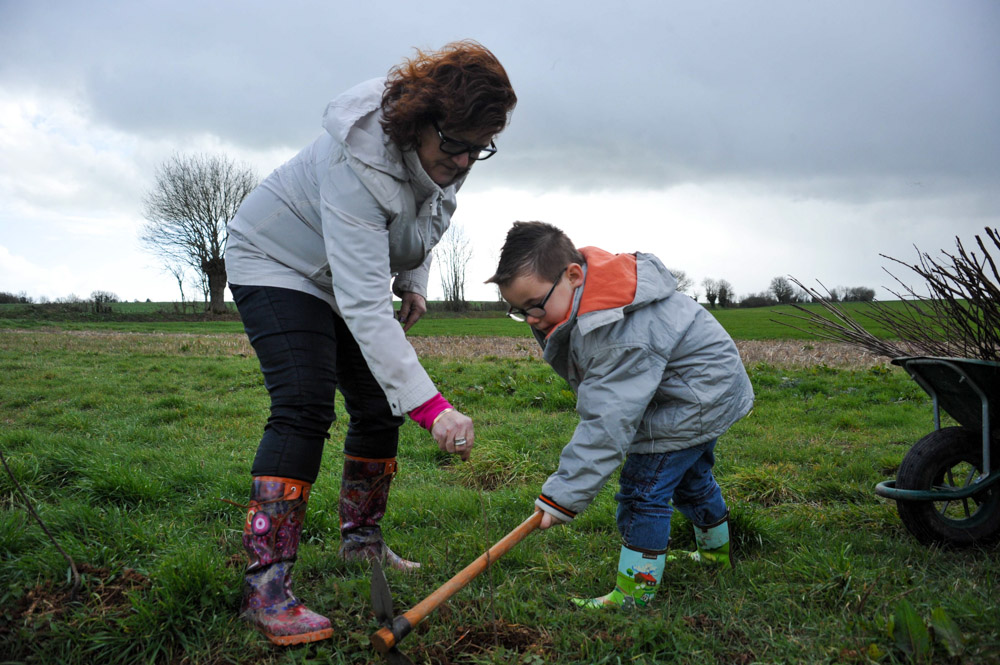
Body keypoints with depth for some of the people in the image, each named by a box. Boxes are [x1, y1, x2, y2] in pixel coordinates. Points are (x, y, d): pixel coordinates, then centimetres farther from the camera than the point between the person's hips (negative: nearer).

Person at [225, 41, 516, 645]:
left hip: (352, 274, 8)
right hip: (279, 263, -8)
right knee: (305, 406, -23)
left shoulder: (440, 151, -13)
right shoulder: (357, 162, -38)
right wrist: (431, 405, -50)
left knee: (381, 405, 4)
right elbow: (365, 304, -45)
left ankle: (362, 540, 22)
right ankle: (266, 587, -20)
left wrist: (414, 282, 0)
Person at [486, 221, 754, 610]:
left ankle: (634, 592, 0)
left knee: (643, 488, -11)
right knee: (690, 476, 27)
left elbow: (608, 421, -39)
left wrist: (565, 494, -36)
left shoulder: (621, 334, -38)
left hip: (695, 399, -11)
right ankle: (716, 551, 50)